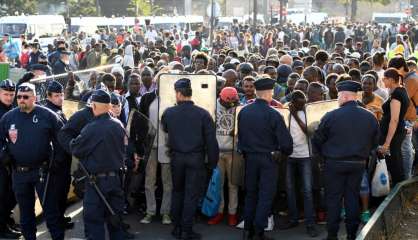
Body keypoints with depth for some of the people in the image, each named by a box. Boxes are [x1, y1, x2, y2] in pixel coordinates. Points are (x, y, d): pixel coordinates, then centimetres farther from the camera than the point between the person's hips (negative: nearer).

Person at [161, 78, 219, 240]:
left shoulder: (168, 113, -5)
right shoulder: (202, 114, -11)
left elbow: (164, 129, 14)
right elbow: (211, 140, -9)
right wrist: (213, 162, 0)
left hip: (176, 157, 2)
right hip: (195, 158, -2)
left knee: (177, 191, 17)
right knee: (191, 194, 4)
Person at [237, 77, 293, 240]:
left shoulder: (243, 112, -1)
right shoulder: (273, 115, -16)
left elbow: (240, 135, 7)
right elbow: (285, 140, -15)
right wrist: (286, 152, 5)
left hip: (249, 158, 5)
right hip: (268, 159, -5)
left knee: (250, 194, 15)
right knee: (265, 196, 4)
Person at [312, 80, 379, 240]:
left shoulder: (331, 116, -13)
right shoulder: (369, 117, -3)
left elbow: (317, 141, -5)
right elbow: (374, 142, 7)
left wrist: (323, 155, 14)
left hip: (334, 163, -3)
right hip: (358, 164, 3)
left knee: (333, 198, 6)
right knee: (353, 197, 12)